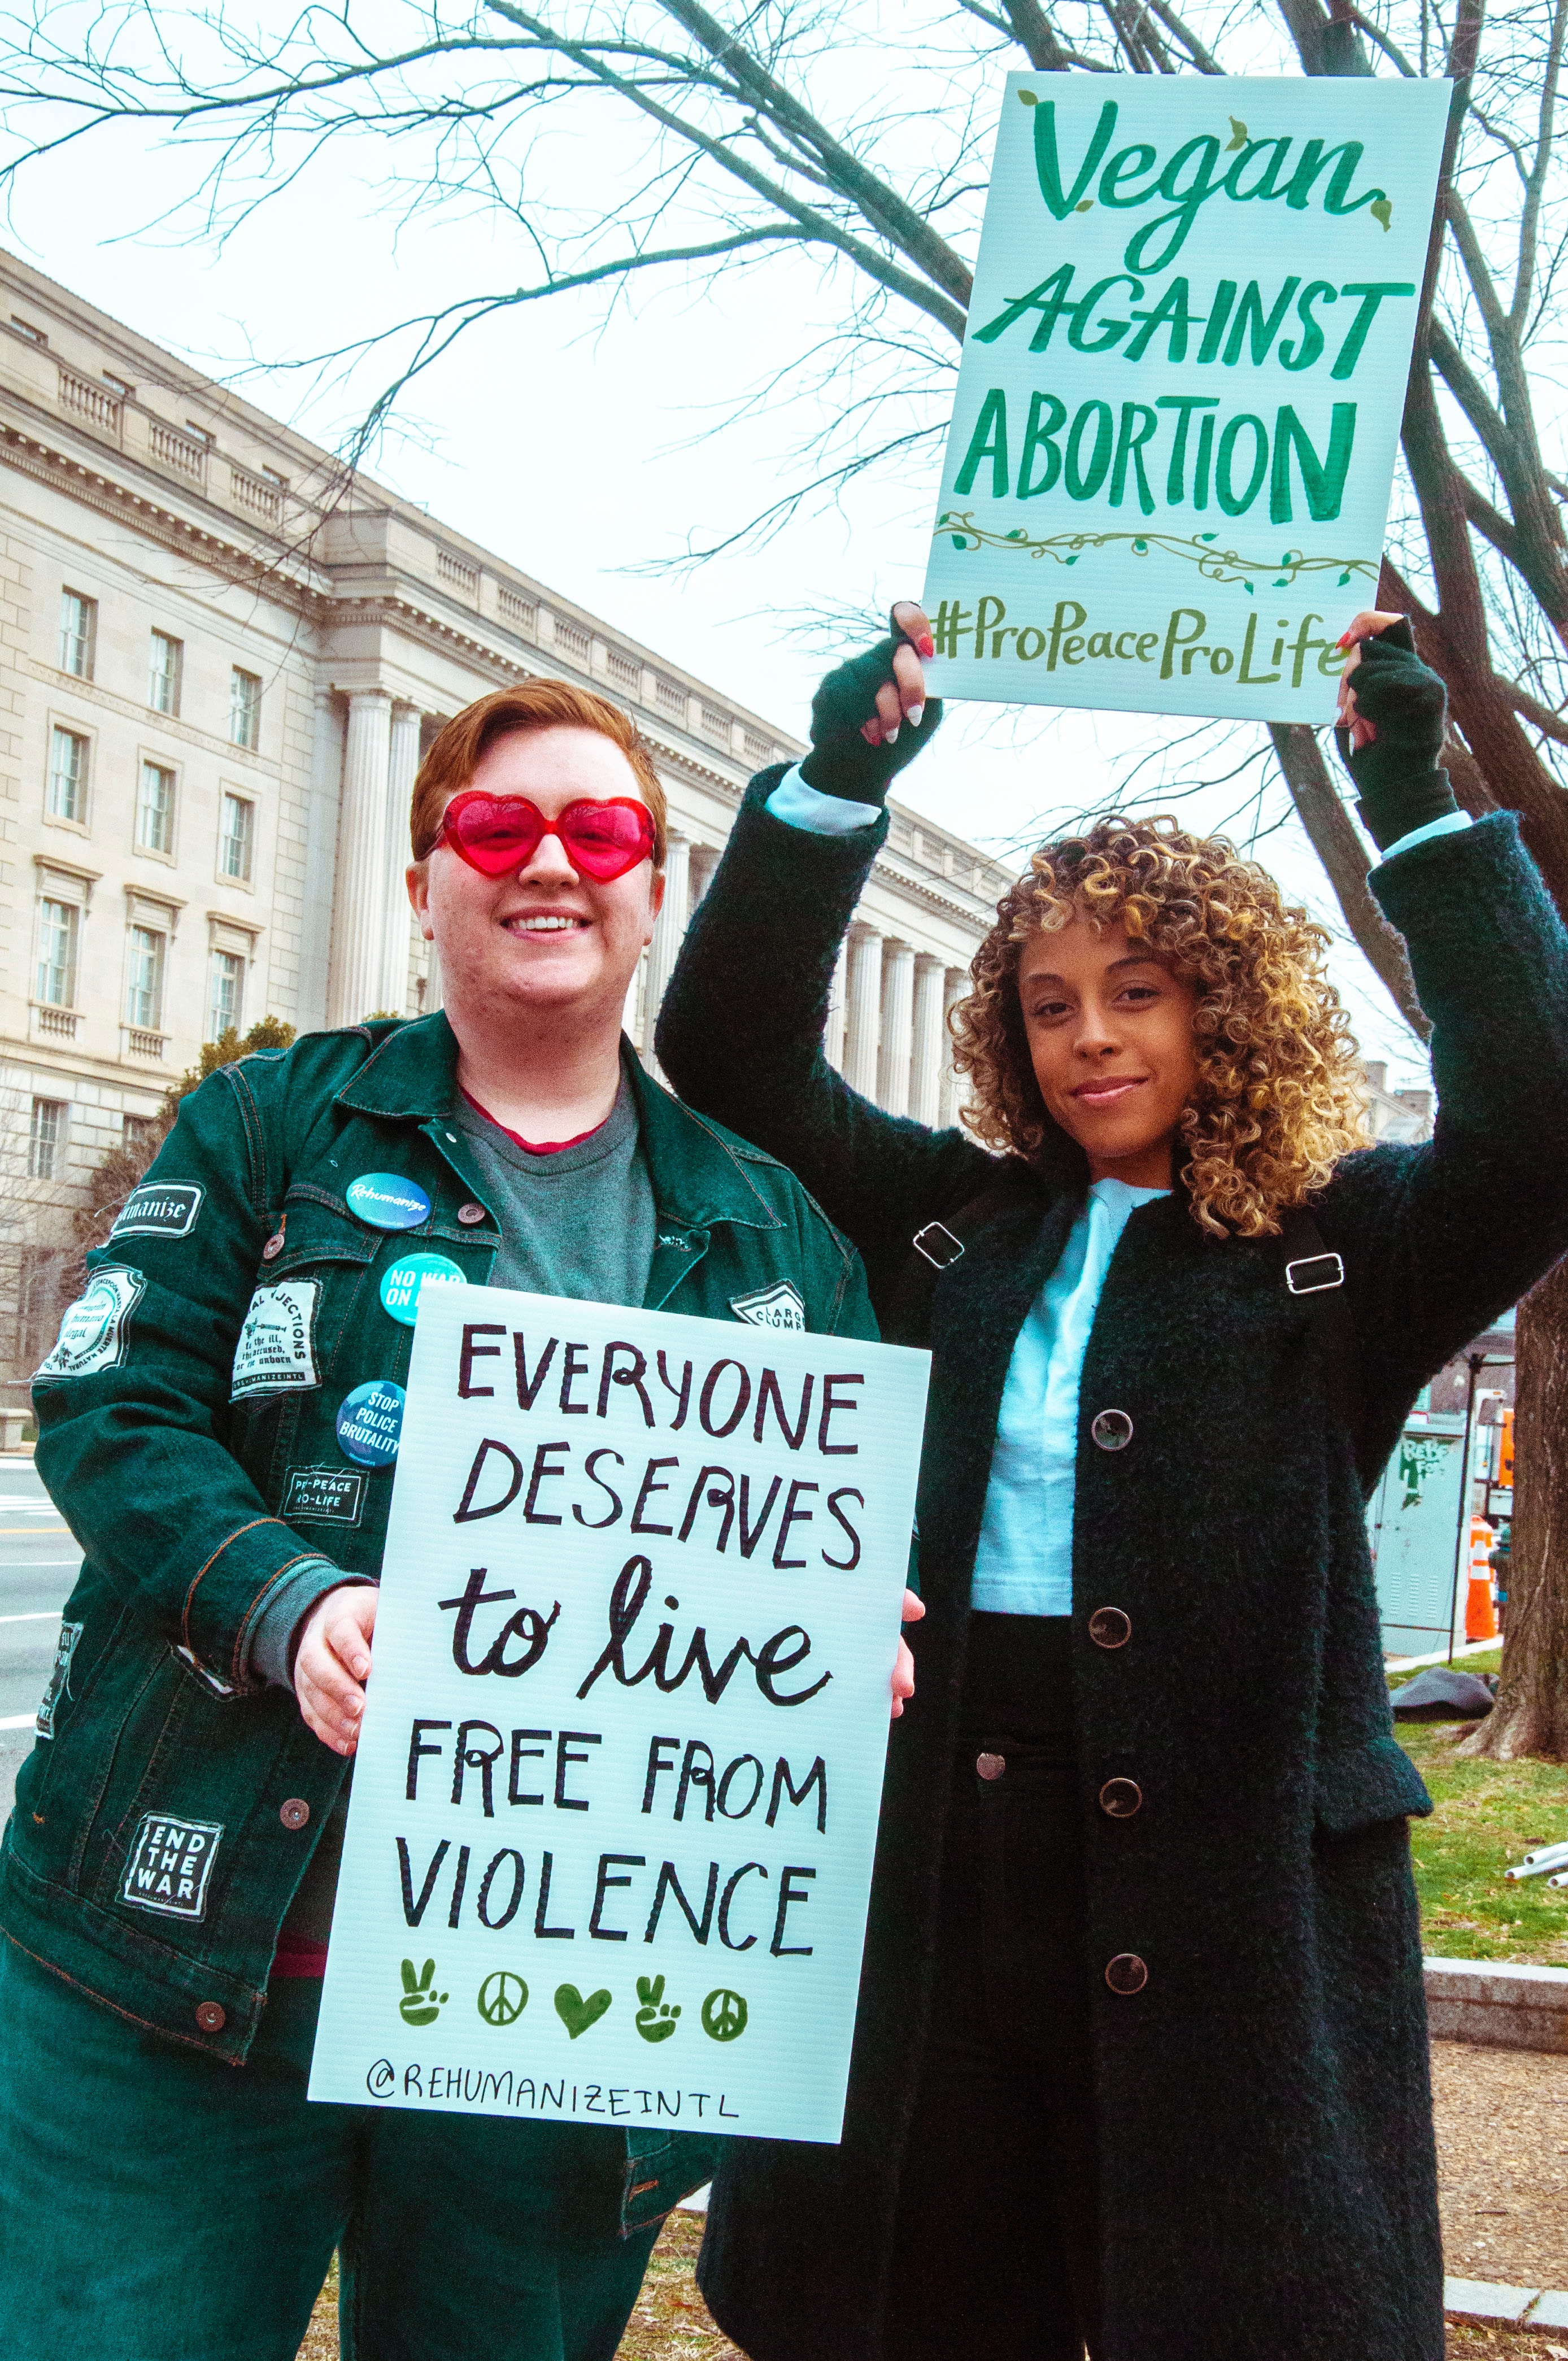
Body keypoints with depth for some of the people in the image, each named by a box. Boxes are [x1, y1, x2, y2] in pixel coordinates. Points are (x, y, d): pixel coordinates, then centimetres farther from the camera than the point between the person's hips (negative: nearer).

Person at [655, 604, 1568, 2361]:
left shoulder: (1344, 1255, 0)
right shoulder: (955, 1225, 10)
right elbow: (732, 1047, 7)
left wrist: (1417, 801, -18)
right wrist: (839, 776, -5)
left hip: (1227, 1871, -3)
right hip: (933, 1850, 4)